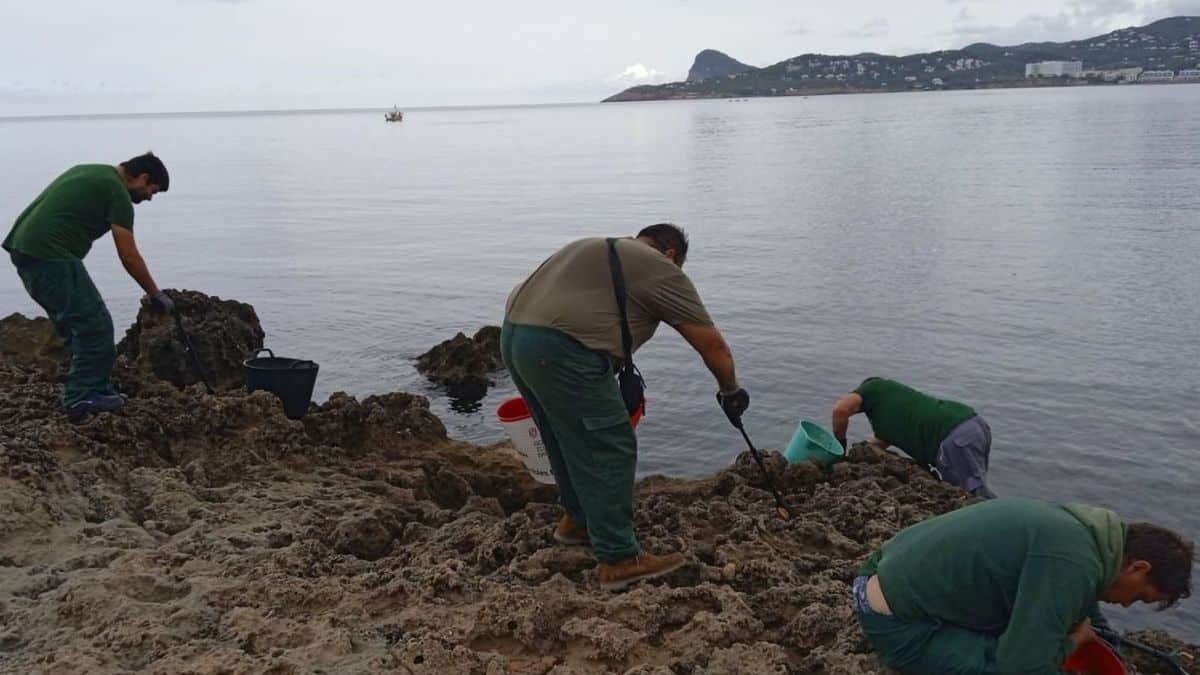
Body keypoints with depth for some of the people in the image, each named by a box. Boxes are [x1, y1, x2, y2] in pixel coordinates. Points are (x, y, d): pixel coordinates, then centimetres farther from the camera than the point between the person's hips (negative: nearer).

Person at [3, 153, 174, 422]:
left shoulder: (93, 173, 24)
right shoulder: (117, 192, -5)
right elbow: (129, 256, -6)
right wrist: (155, 295, 4)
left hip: (22, 246, 10)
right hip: (49, 255, -10)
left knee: (76, 324, 17)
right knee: (95, 325, -6)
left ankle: (89, 391, 21)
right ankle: (83, 398, -1)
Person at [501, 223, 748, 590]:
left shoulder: (597, 247, 27)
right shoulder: (661, 271, 4)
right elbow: (712, 343, 6)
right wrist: (730, 391, 20)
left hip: (514, 334, 9)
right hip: (560, 351, -9)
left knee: (569, 440, 23)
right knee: (608, 450, -1)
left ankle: (576, 519, 38)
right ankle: (619, 559, 3)